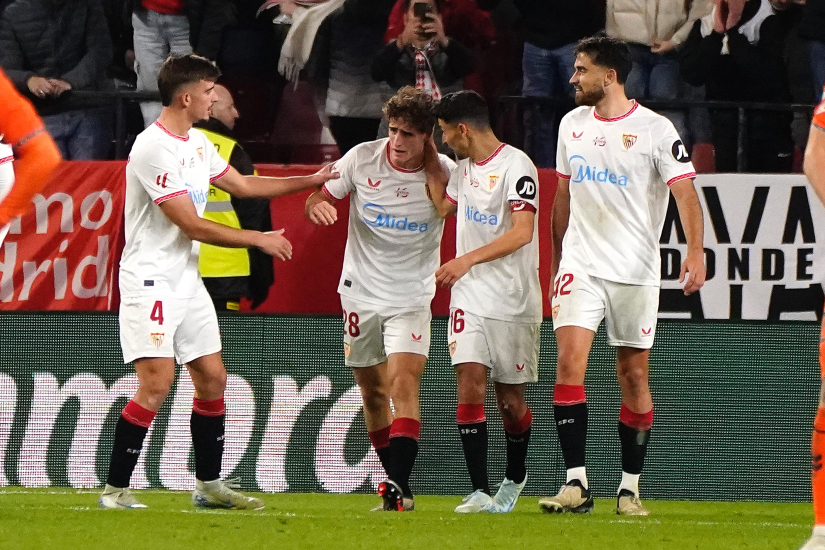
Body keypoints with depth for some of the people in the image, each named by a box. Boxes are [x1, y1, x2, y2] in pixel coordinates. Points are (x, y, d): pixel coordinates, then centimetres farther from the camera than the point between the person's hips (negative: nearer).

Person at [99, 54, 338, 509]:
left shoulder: (197, 143, 11)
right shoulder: (153, 148, -19)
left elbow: (242, 185, 26)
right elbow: (192, 225, -19)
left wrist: (311, 181, 24)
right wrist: (259, 240, -11)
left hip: (187, 279, 9)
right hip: (151, 279, -9)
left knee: (212, 378, 8)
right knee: (157, 382, -16)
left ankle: (208, 486, 17)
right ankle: (115, 490, -12)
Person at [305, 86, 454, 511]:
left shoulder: (445, 173, -11)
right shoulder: (362, 159, -6)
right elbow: (320, 196, 3)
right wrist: (317, 204, -19)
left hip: (412, 297, -3)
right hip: (361, 291, 3)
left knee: (403, 383, -20)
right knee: (373, 392, 10)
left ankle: (401, 486, -27)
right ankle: (392, 476, 26)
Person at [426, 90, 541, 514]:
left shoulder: (516, 166, -14)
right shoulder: (464, 169, 11)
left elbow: (522, 232, -22)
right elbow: (440, 206, 29)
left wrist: (468, 260, -29)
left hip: (513, 302, -6)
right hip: (470, 299, 6)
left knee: (510, 398, 6)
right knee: (470, 384, -11)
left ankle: (515, 477, 32)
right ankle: (480, 492, -14)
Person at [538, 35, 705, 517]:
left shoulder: (655, 129, -6)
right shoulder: (572, 125, 10)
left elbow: (685, 191, -12)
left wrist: (696, 251, -26)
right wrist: (556, 262, 22)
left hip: (636, 272, -3)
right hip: (581, 267, 3)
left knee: (634, 377, 3)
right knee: (569, 362, -14)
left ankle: (630, 488, 13)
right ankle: (576, 484, -16)